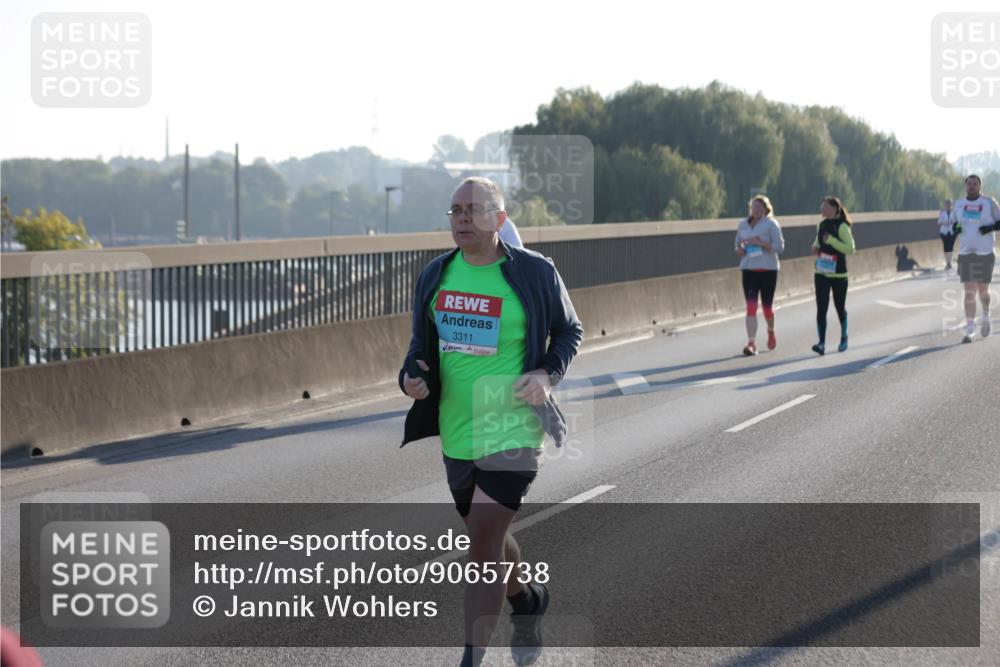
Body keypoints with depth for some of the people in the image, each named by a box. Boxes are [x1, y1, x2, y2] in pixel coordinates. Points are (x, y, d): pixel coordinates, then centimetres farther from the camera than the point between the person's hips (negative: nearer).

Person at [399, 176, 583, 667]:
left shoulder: (534, 273, -8)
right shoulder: (435, 275, 4)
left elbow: (569, 330, 4)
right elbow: (422, 341, 15)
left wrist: (548, 373, -13)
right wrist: (412, 375, -6)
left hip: (512, 429, -6)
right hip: (455, 433, 6)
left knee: (483, 551, -12)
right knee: (487, 540, 22)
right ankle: (527, 600, 52)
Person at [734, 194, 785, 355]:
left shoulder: (771, 224, -4)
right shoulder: (743, 224, 10)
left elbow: (779, 247, -8)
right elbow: (738, 244, 21)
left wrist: (760, 243, -20)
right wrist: (739, 250, -3)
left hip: (768, 269, -2)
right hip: (748, 268, 2)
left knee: (767, 306, 8)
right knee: (751, 306, -10)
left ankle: (771, 331, 40)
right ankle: (751, 343, -14)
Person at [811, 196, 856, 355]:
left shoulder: (841, 226, -12)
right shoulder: (821, 225, 9)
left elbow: (850, 248, -18)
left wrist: (831, 240, -25)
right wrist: (815, 248, 2)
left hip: (838, 275, -5)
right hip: (821, 274, 5)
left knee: (840, 308, 12)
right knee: (821, 309, -7)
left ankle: (844, 338, 33)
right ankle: (821, 343, -13)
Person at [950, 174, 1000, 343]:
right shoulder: (958, 205, 7)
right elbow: (952, 223, 17)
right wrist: (955, 228, -6)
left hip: (985, 253, -2)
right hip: (965, 253, 2)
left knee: (983, 290, 5)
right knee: (969, 292, -4)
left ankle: (986, 317, 36)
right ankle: (970, 331, -3)